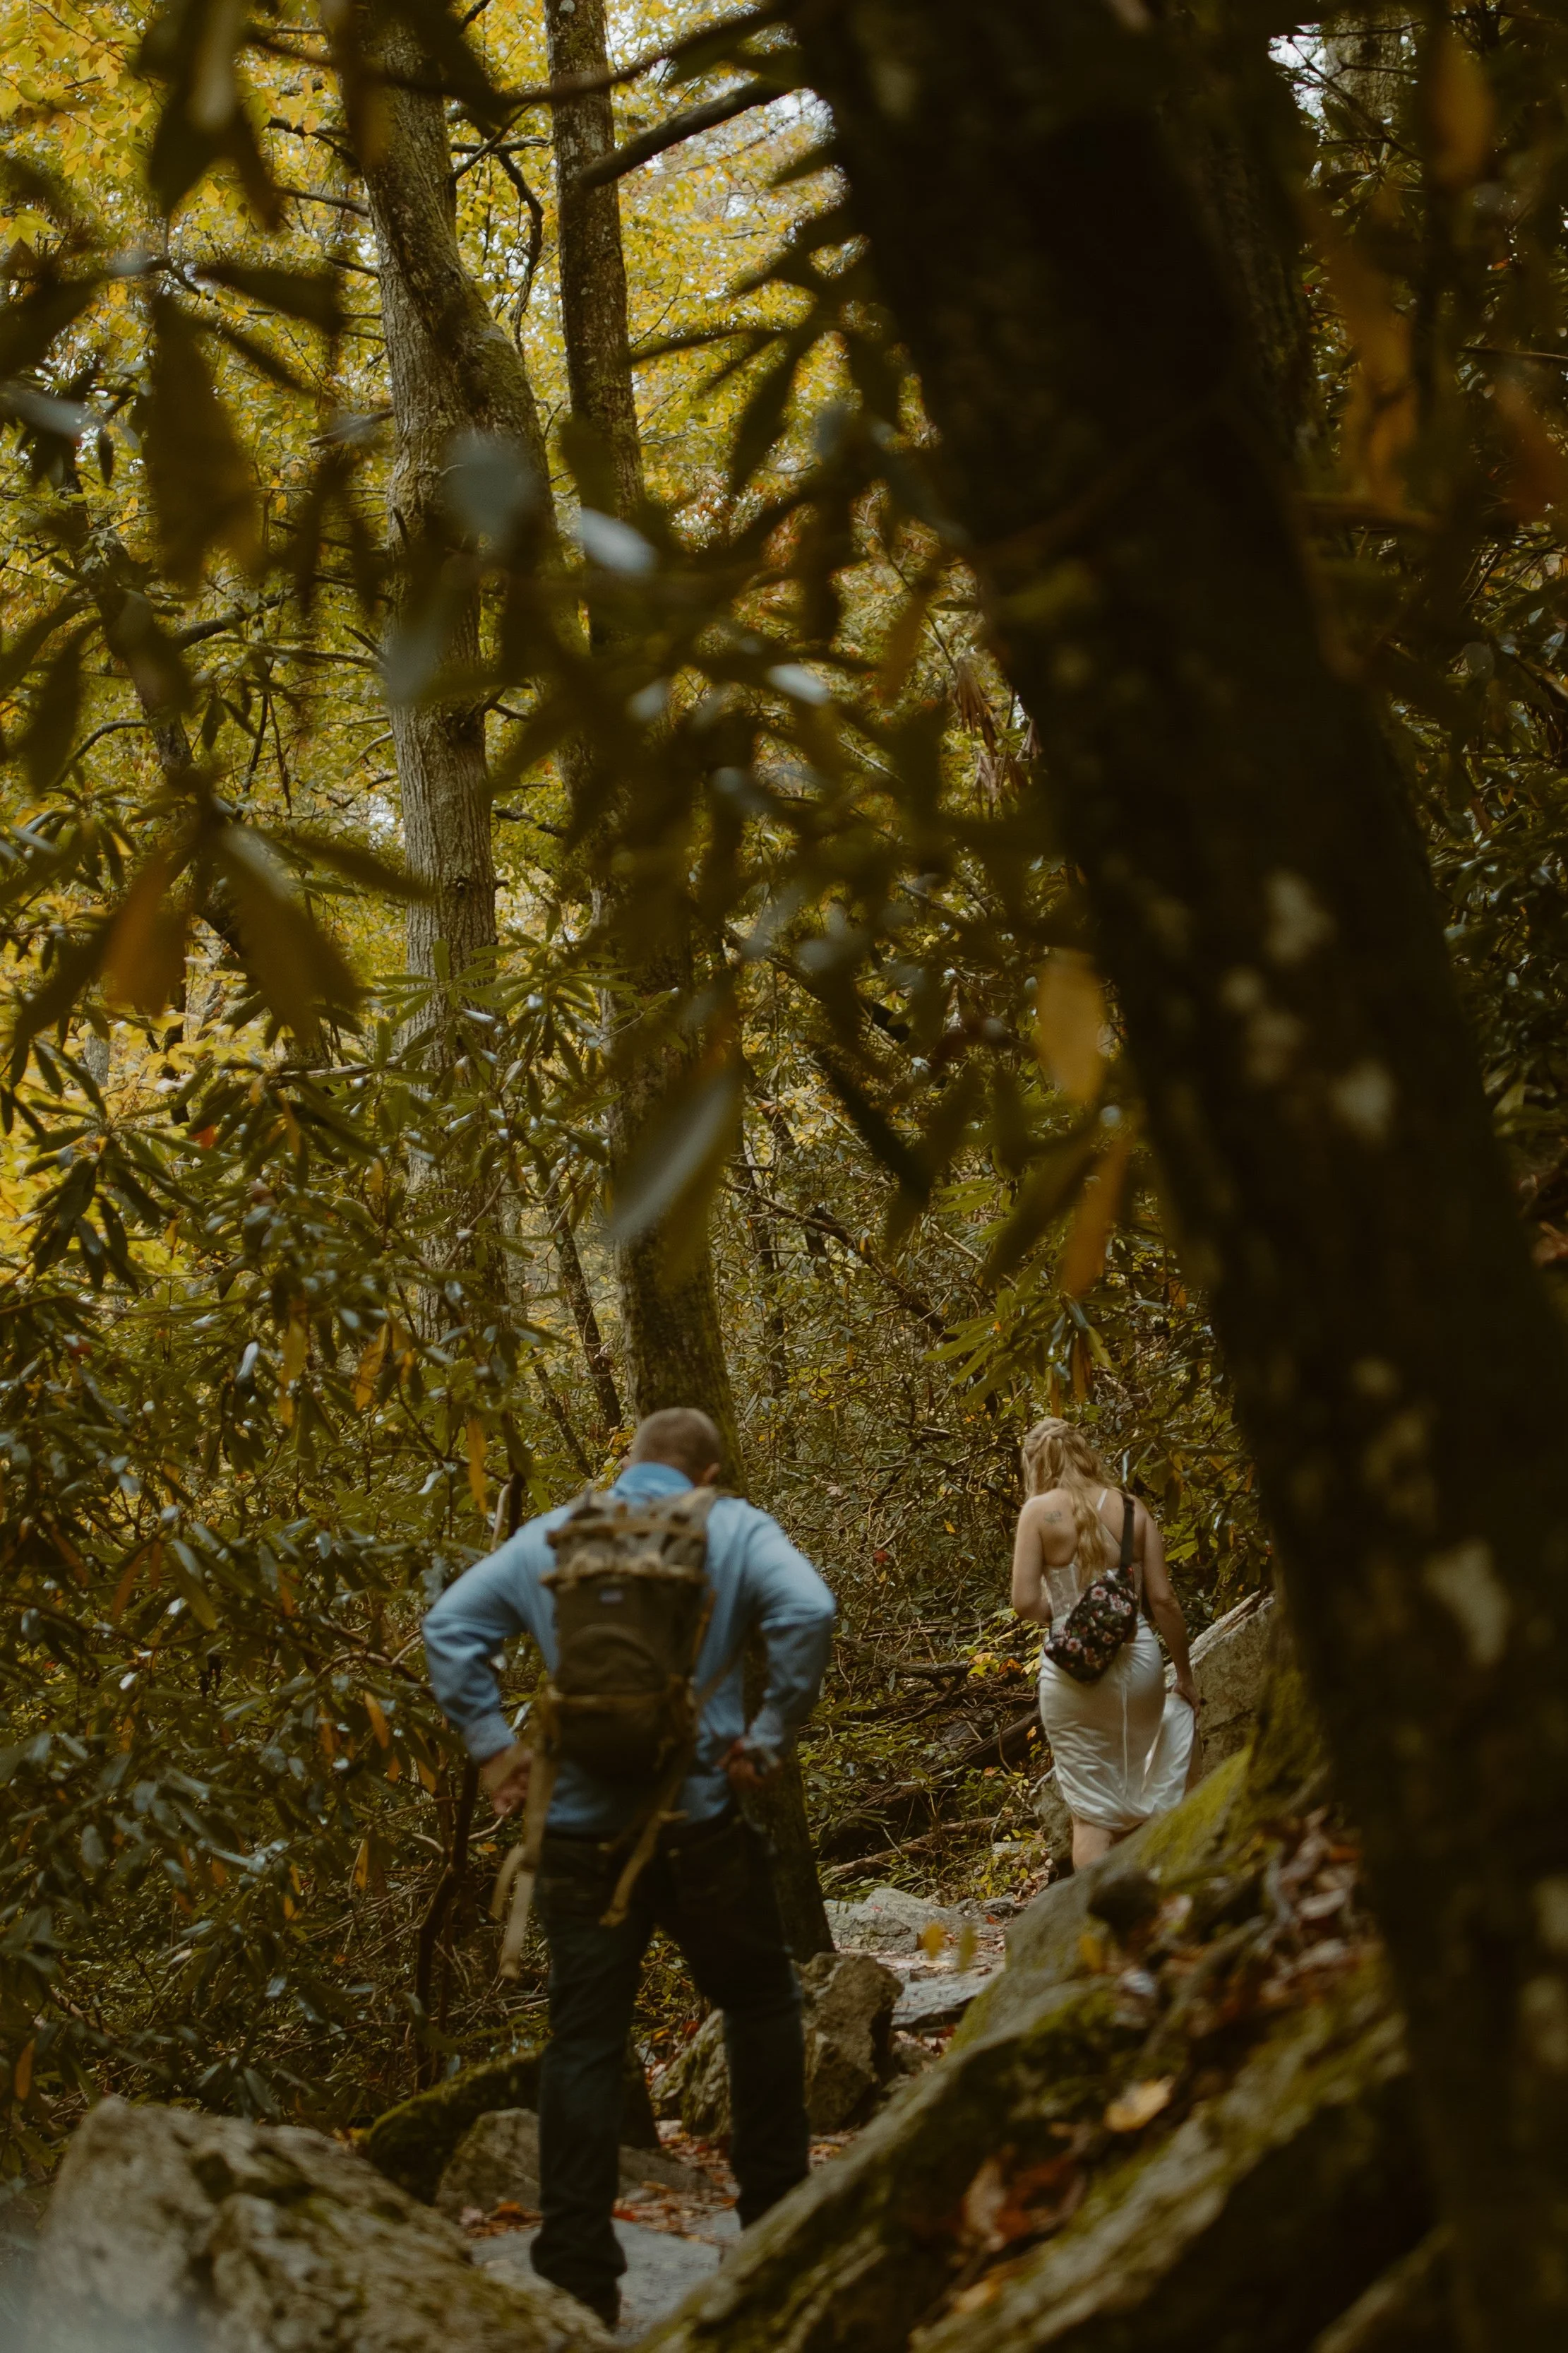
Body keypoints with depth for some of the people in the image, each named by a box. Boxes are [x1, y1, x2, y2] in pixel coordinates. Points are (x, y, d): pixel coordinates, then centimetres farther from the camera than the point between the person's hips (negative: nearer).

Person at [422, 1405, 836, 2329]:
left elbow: (450, 1626, 5)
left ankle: (579, 2271, 3)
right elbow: (809, 1612, -17)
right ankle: (777, 2220, 23)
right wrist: (770, 1739, -10)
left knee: (584, 2042, 5)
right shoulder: (735, 1530, 0)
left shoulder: (549, 1537, 9)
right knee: (761, 2005, 17)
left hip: (582, 1829, 2)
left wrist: (492, 1746, 5)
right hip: (701, 1822, -2)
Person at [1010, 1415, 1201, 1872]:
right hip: (1137, 1659, 3)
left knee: (1091, 1812, 6)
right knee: (1132, 1799, 20)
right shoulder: (1132, 1510, 2)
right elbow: (1163, 1599, 0)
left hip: (1073, 1668, -2)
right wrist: (1186, 1675, 9)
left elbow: (1026, 1602, -11)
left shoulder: (1040, 1511, -6)